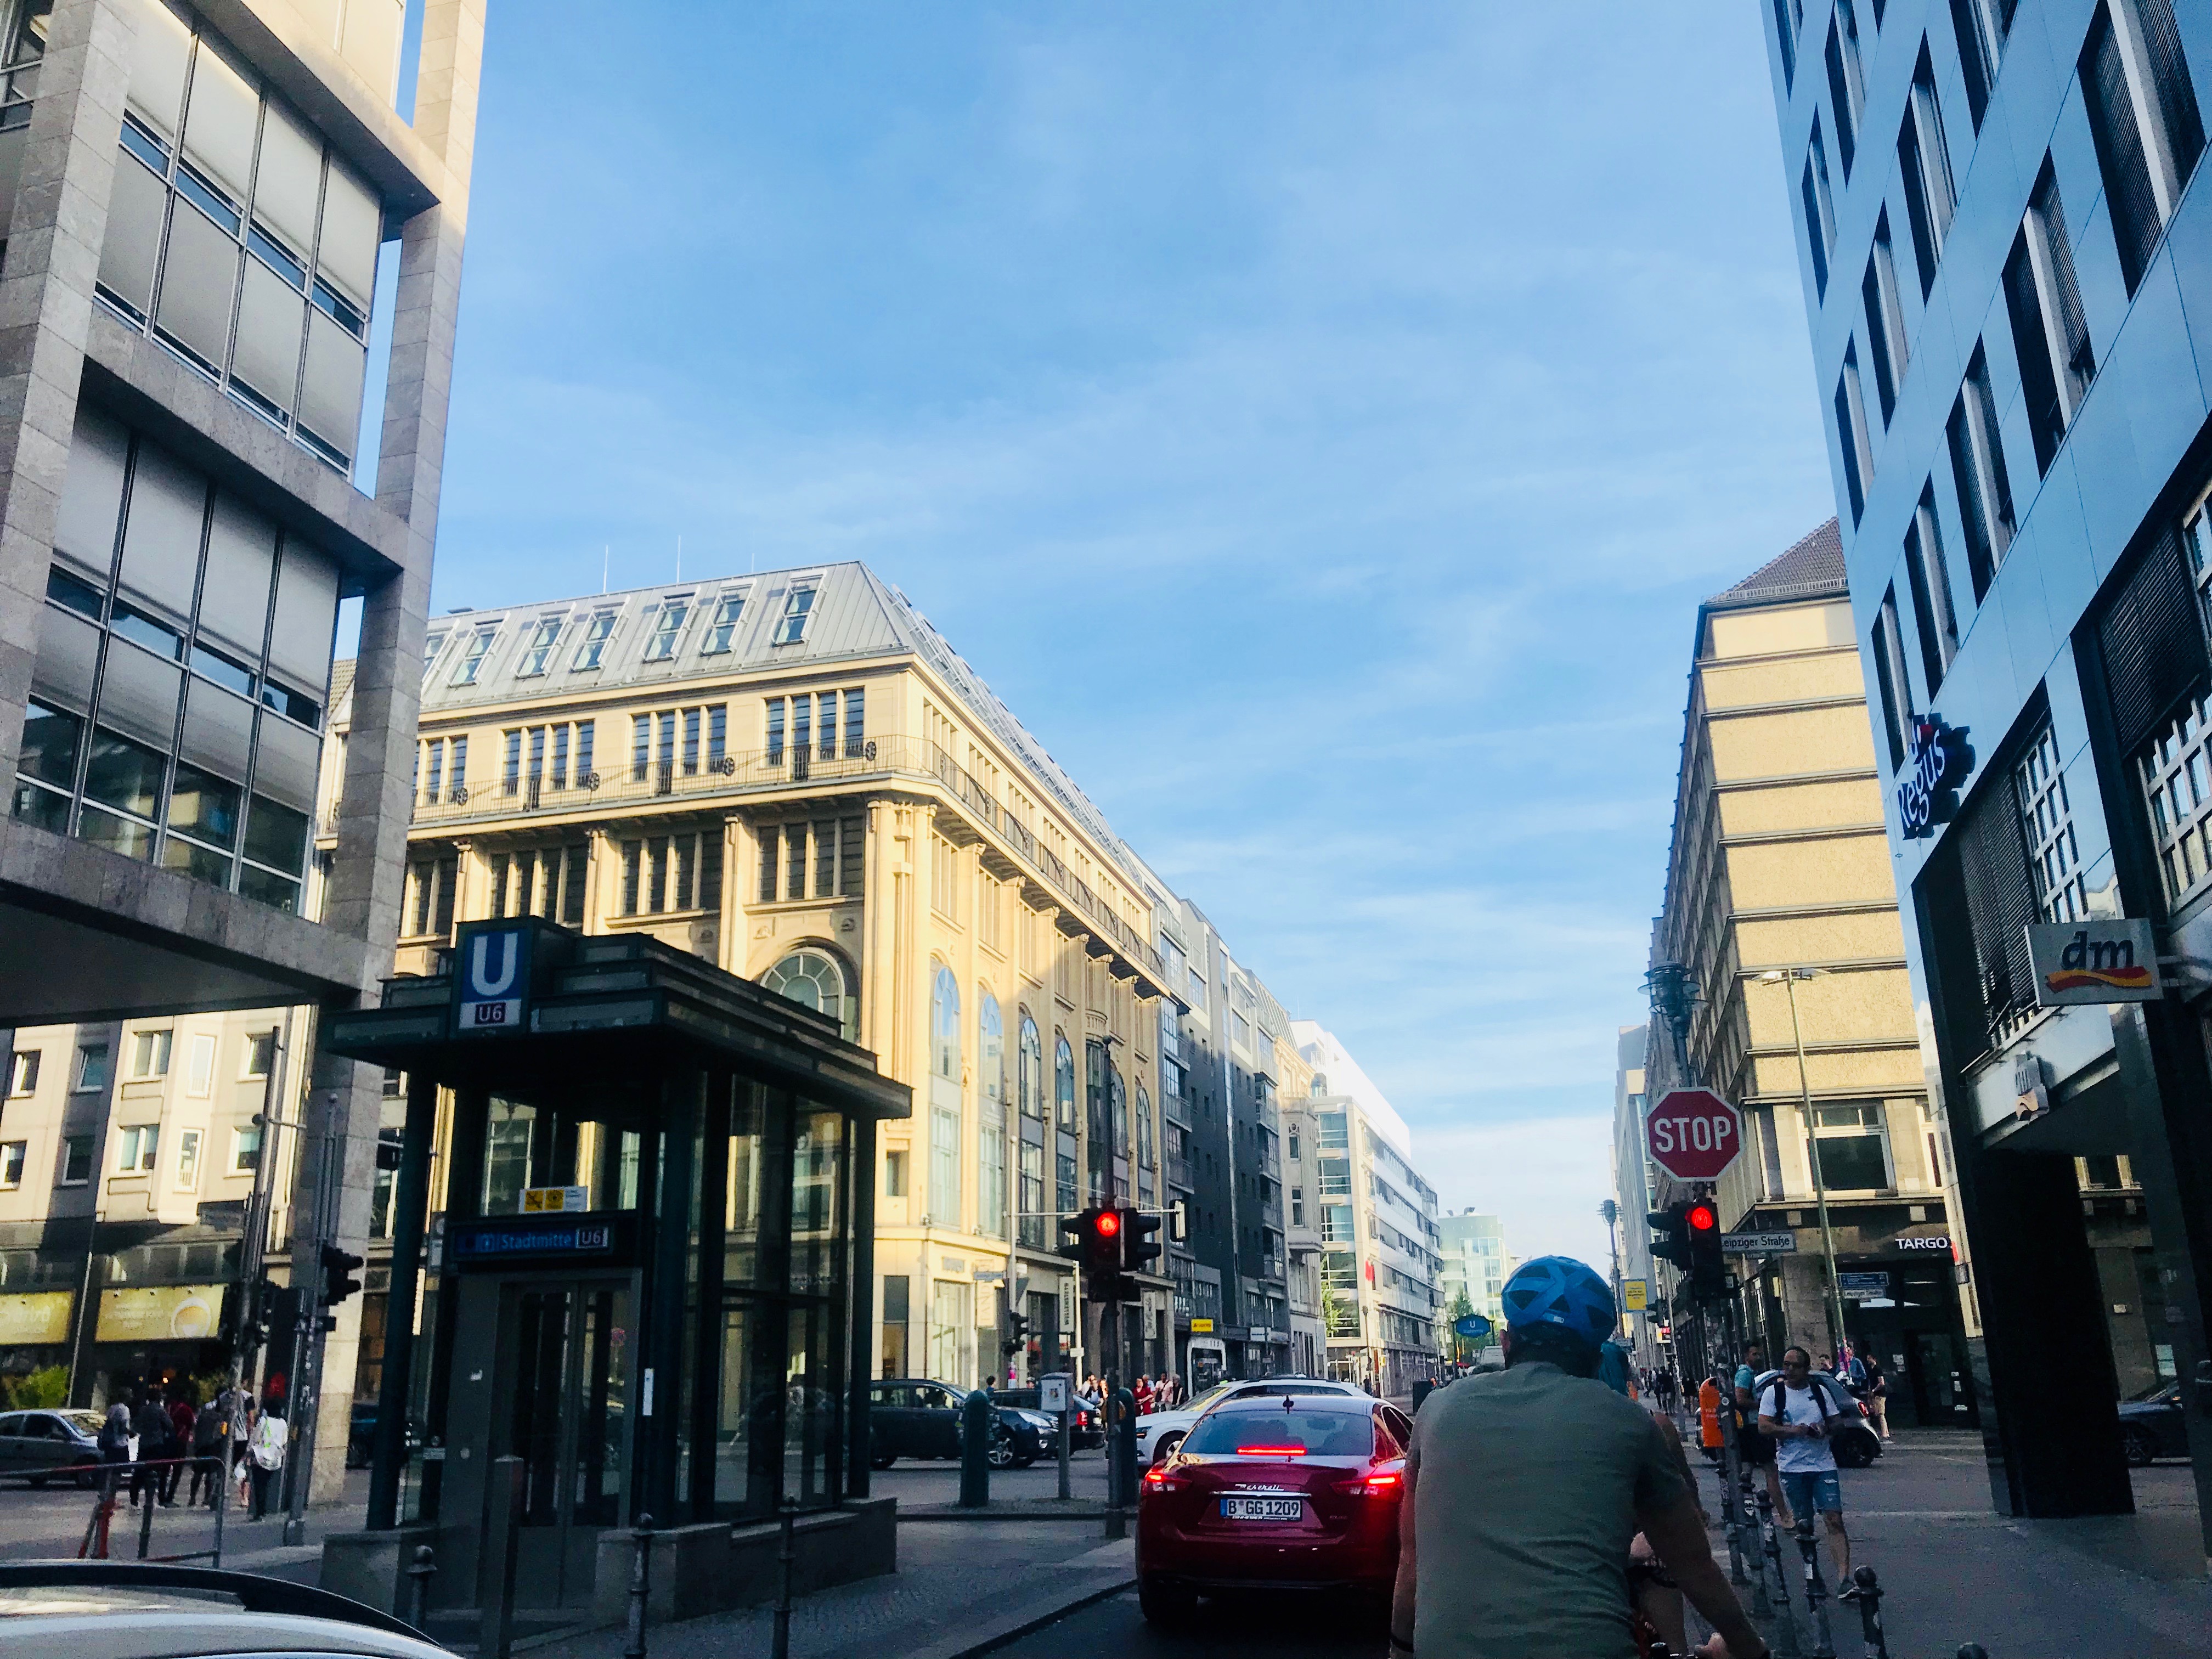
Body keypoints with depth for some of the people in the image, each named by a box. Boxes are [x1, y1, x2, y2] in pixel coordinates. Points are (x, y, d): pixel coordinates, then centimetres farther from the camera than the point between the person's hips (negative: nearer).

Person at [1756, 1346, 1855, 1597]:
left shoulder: (1819, 1391, 9)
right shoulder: (1773, 1392, 1)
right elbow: (1764, 1426, -6)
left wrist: (1825, 1429, -9)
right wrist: (1794, 1431, -17)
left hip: (1824, 1465, 1)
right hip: (1793, 1468, -1)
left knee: (1834, 1520, -11)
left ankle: (1844, 1579, -16)